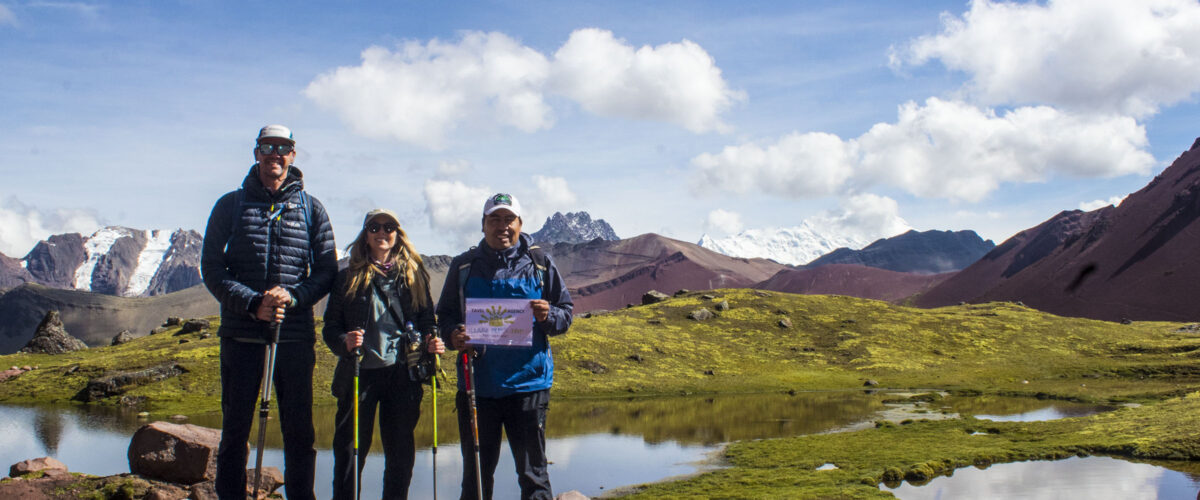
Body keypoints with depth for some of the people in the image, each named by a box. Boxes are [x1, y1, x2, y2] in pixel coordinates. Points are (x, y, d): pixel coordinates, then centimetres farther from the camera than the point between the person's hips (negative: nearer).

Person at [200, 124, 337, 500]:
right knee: (235, 428, 5)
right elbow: (211, 269, 3)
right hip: (241, 334, 0)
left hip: (296, 335, 0)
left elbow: (327, 269, 6)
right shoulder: (231, 205, 8)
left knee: (299, 430, 4)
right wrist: (253, 304, -12)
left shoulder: (311, 209, 9)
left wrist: (293, 296, -13)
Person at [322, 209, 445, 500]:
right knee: (349, 450, 1)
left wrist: (431, 343, -7)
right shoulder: (348, 278, 8)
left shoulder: (414, 276, 12)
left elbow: (427, 320, 13)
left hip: (403, 375, 2)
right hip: (359, 374, -1)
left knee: (401, 452, 8)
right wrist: (344, 342, -16)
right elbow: (330, 327, 4)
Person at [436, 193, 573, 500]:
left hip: (527, 383, -1)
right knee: (476, 473, 10)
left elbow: (566, 314, 8)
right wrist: (453, 335, -8)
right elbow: (444, 315, 14)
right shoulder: (463, 266, 10)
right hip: (477, 384, 2)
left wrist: (547, 316, -15)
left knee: (533, 474, 2)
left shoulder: (539, 264, 6)